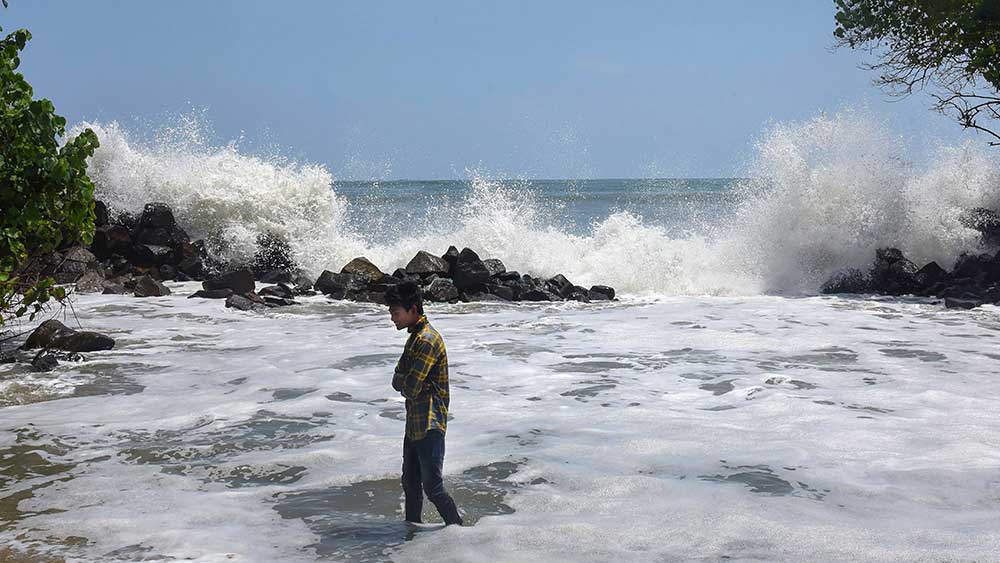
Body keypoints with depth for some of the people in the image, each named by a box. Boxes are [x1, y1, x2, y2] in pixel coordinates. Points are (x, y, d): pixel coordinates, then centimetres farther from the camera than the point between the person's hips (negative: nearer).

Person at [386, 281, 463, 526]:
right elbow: (397, 381, 11)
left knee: (433, 487, -3)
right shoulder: (415, 337, 13)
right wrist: (406, 382, -11)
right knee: (410, 483, 19)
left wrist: (404, 382, -2)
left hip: (430, 425, -10)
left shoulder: (428, 340, -20)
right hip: (414, 423, 10)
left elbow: (411, 388, -23)